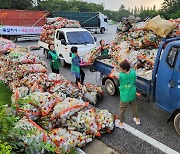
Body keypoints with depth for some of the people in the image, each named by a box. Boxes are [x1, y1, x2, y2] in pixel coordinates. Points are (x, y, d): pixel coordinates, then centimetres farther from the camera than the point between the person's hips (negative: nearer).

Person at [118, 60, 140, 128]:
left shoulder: (121, 75, -27)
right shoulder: (133, 72, -14)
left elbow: (120, 83, -11)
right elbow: (134, 82, -1)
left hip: (124, 96, -4)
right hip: (132, 95, 4)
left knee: (122, 109, 15)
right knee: (134, 106, 26)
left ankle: (121, 123, 29)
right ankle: (137, 119, 44)